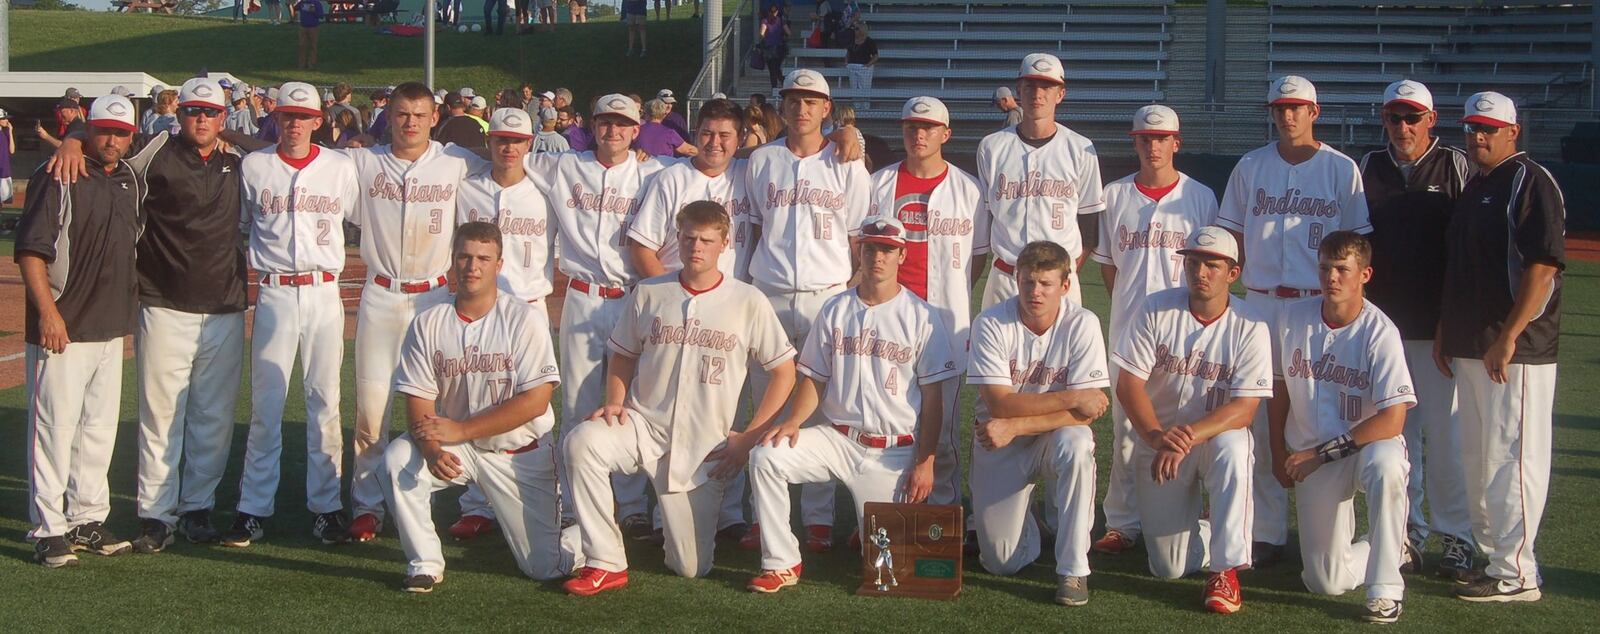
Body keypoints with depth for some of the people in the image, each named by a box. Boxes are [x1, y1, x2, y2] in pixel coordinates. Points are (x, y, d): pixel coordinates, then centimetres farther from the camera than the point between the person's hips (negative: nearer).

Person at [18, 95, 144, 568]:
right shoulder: (57, 178, -10)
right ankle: (48, 531, 2)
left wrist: (128, 308, 18)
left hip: (112, 328, 7)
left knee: (100, 427, 13)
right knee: (55, 427, -4)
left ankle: (88, 520, 23)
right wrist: (48, 312, -20)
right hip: (63, 329, -7)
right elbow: (30, 249, -14)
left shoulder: (132, 182, 12)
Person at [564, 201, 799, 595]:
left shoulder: (748, 302, -3)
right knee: (583, 441, -32)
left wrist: (749, 437, -5)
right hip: (645, 426, 1)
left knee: (691, 568, 0)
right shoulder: (649, 293, 3)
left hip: (706, 445, -1)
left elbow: (784, 372, 1)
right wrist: (615, 403, -6)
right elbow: (623, 357, 14)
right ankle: (606, 564, -21)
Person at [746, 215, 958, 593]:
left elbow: (932, 398, -2)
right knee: (766, 457, -23)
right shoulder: (835, 311, 9)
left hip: (894, 450, -3)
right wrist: (793, 421, -10)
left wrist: (925, 463, -9)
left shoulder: (922, 318, -1)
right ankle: (781, 564, -13)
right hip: (837, 438, 3)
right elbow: (815, 378, 10)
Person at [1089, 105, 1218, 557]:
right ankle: (1122, 523, 8)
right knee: (1126, 426, 2)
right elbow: (1106, 264, 13)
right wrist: (1130, 306, 6)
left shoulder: (1201, 197, 5)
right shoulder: (1115, 196, 9)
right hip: (1128, 327, 1)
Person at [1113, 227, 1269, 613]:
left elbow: (1244, 409, -18)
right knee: (1170, 568, -7)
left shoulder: (1250, 328, -10)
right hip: (1155, 441, 1)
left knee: (1233, 449, -39)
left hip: (1217, 437, -1)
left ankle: (1226, 568, -26)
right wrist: (1156, 437, -30)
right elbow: (1129, 384, -12)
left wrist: (1189, 436, -34)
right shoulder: (1156, 310, -8)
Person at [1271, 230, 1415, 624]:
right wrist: (1279, 454, 14)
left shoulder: (1379, 332, -16)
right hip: (1311, 461, 3)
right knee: (1325, 582, -5)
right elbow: (1279, 386, 13)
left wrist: (1321, 453, -21)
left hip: (1369, 445, -3)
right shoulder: (1291, 319, -3)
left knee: (1385, 464, -41)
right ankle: (1393, 548, 29)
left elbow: (1392, 420, -24)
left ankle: (1385, 589, -27)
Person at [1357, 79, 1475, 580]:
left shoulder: (1456, 167, 1)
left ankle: (1456, 536, 7)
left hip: (1438, 326, -3)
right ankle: (1405, 532, 15)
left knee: (1445, 435, -2)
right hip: (1380, 323, 3)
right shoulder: (1369, 168, 10)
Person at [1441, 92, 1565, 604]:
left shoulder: (1531, 183, -11)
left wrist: (1508, 338, -23)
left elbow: (1544, 267, -19)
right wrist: (1444, 329, 18)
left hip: (1516, 350, -9)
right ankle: (1489, 554, 25)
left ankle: (1516, 574, -2)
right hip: (1470, 347, 9)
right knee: (1477, 459, 15)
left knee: (1510, 457, -7)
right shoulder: (1473, 187, 17)